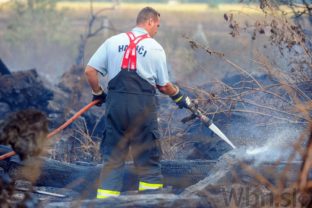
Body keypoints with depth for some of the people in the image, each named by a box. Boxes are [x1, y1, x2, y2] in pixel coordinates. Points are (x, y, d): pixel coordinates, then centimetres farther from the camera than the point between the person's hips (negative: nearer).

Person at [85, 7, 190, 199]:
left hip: (116, 103, 3)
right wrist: (179, 97, 24)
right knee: (148, 157, 7)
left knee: (113, 156, 8)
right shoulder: (156, 48, 2)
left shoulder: (113, 41, 8)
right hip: (143, 104, -3)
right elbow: (164, 85, 6)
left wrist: (98, 93, 19)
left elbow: (90, 71, 4)